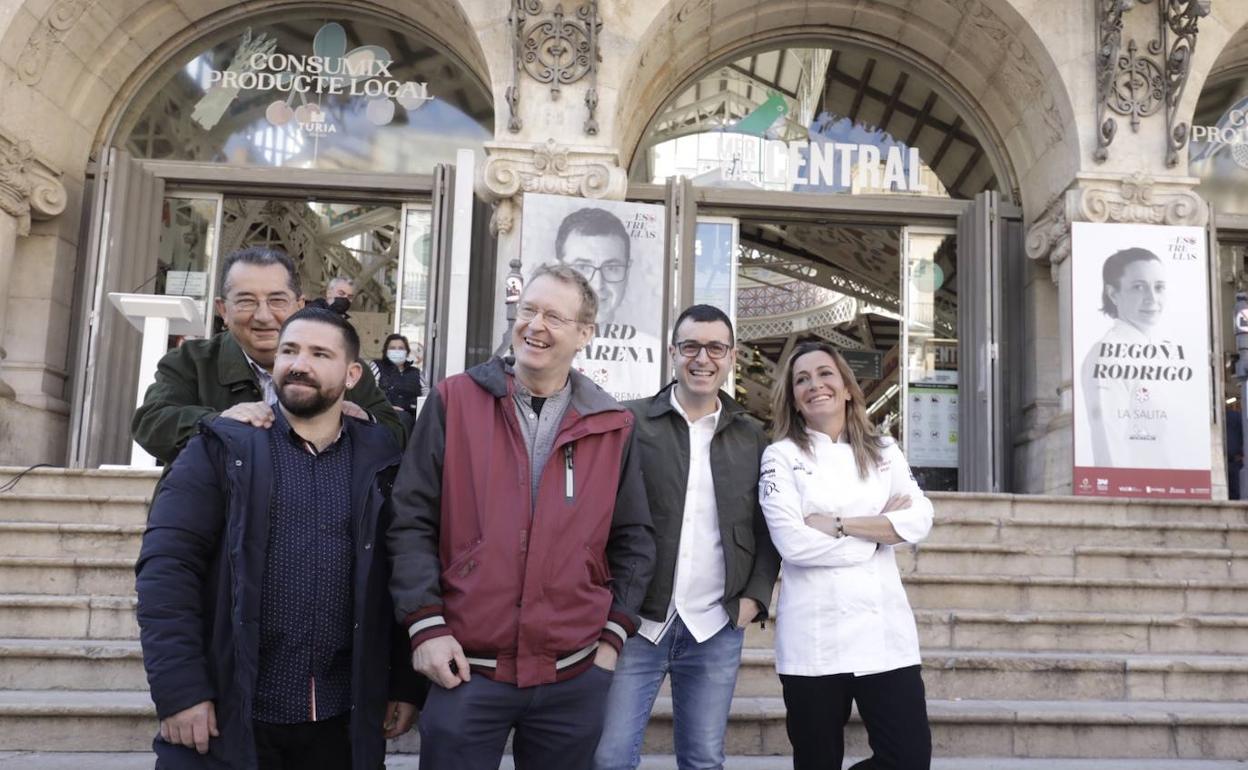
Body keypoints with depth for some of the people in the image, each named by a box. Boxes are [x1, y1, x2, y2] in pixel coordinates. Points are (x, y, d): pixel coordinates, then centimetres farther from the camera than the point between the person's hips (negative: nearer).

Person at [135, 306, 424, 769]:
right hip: (227, 717, -1)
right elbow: (167, 566, -7)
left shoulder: (380, 462, 5)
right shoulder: (222, 449, 1)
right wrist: (179, 690, -13)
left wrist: (406, 685, 3)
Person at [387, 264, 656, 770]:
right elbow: (412, 520, -2)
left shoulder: (612, 426, 4)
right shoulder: (453, 402, -1)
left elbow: (634, 540, 8)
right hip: (464, 669, -2)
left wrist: (612, 635, 3)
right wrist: (426, 626, -9)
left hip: (575, 676, 2)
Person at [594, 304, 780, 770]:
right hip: (636, 622, -2)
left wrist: (755, 596, 1)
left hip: (717, 629, 3)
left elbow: (767, 529, 13)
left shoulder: (752, 438, 8)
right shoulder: (631, 423, -2)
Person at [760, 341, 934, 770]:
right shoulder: (781, 456, 0)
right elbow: (792, 542, -13)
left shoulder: (883, 451, 11)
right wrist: (881, 530, -4)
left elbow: (919, 520, -2)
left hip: (884, 628, 3)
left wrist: (837, 525, -10)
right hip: (813, 637, -3)